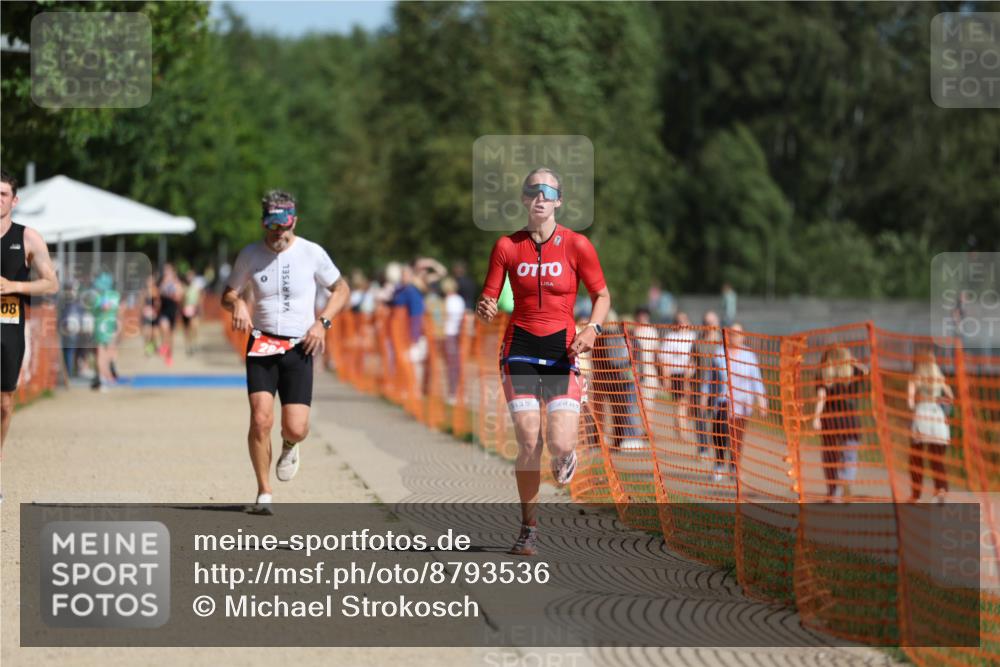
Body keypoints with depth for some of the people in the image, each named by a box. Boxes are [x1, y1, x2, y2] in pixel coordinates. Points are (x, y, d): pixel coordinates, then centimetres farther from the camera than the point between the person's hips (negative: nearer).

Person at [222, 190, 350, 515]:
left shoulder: (312, 253, -2)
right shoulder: (249, 255, 2)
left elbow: (342, 289, 10)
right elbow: (228, 295, 14)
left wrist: (322, 322, -5)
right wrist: (237, 304, -9)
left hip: (299, 347, -1)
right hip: (262, 345, 1)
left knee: (296, 428, -10)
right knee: (260, 419, -17)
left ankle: (289, 446, 30)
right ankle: (263, 494, -1)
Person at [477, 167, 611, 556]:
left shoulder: (576, 246, -2)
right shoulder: (507, 247, 2)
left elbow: (602, 295, 7)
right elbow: (488, 298, 4)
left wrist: (593, 327, -12)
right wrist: (486, 310, -20)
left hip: (563, 350, -1)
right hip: (520, 349, 1)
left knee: (560, 444, -14)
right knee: (528, 443, -9)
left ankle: (565, 458, 27)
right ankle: (529, 528, 7)